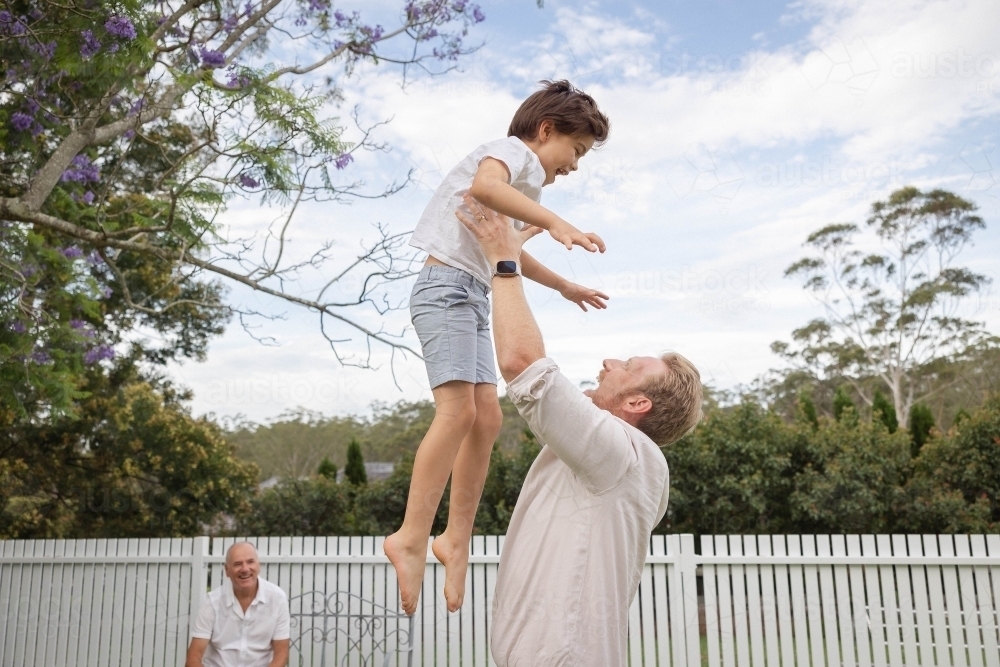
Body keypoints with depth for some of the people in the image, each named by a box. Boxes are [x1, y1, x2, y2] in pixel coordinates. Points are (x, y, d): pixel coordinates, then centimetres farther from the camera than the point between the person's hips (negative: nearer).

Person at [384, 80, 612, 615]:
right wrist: (554, 222, -33)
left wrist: (566, 286, 46)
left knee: (487, 417, 2)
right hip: (448, 286, -10)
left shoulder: (527, 182, 26)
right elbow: (484, 185, -29)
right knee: (458, 410, -21)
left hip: (474, 298, 10)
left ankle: (457, 539, 7)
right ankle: (411, 537, -21)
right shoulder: (513, 151, -3)